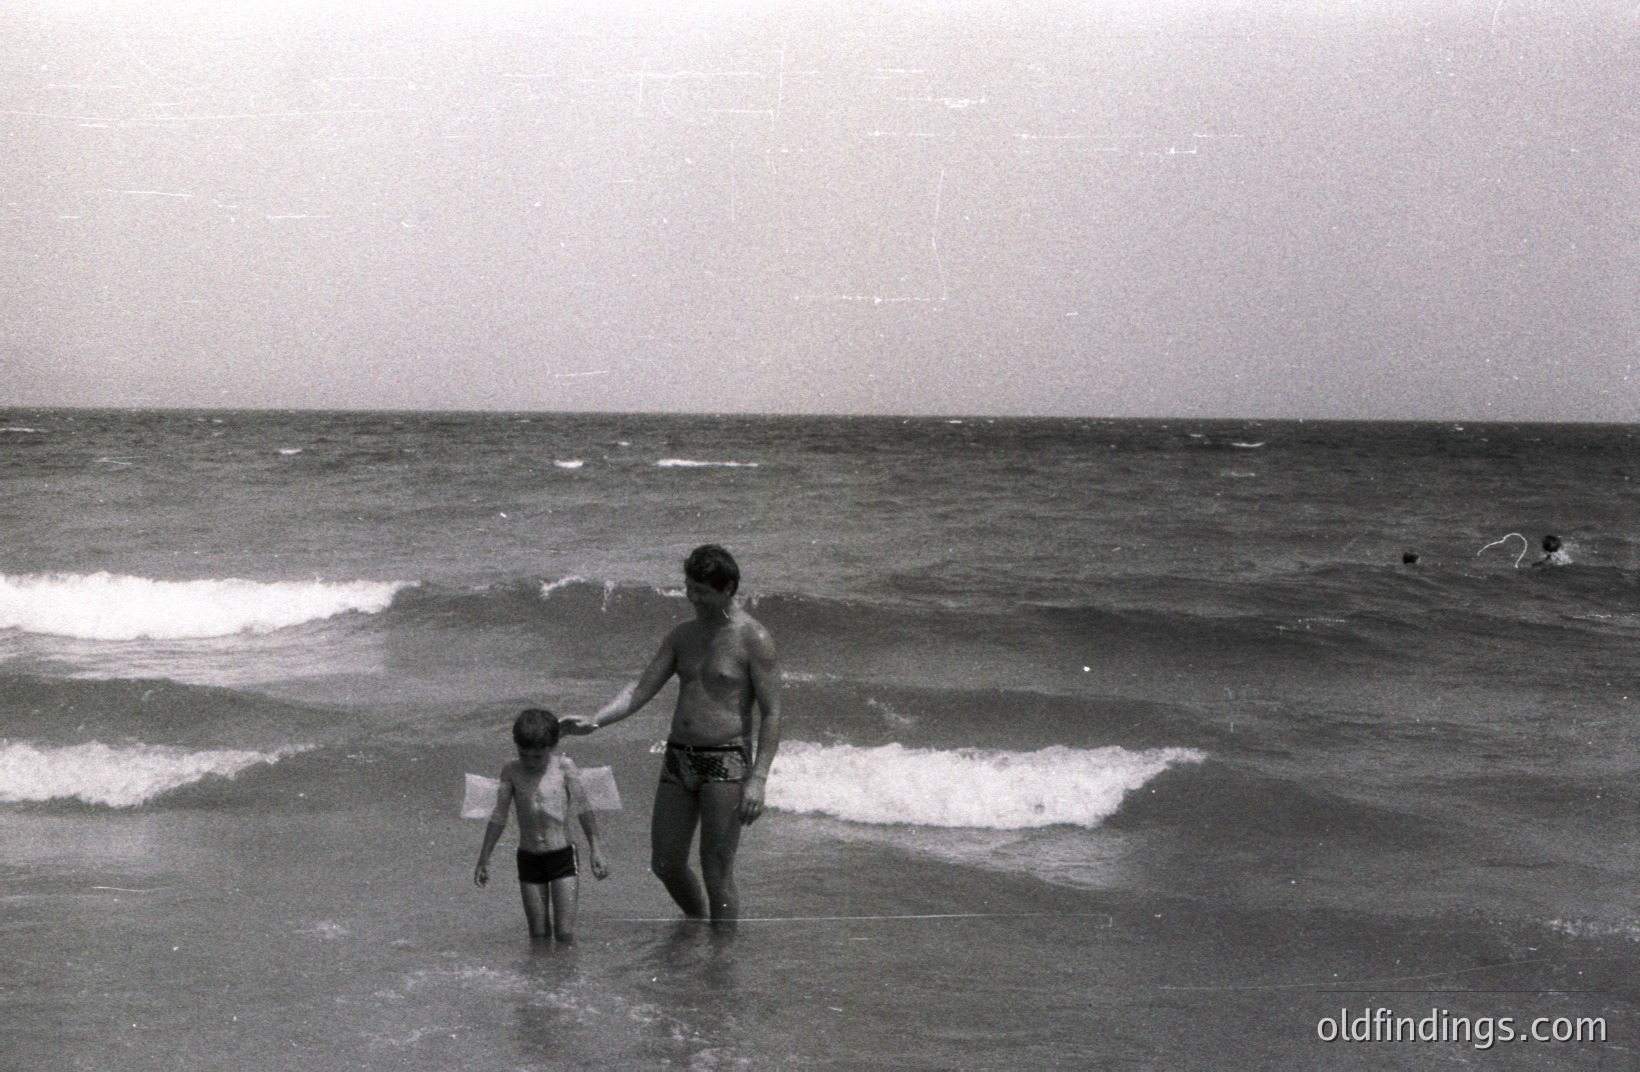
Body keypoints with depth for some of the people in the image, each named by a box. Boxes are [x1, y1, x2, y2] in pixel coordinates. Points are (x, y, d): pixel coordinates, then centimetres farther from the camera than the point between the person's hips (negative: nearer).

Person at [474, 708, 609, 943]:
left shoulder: (564, 767, -6)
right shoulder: (512, 771, -1)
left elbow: (583, 809, 1)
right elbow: (499, 817, 6)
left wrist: (595, 851, -1)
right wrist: (484, 859, 10)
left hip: (562, 855, -2)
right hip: (529, 859, 2)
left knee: (564, 934, -6)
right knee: (538, 936, 4)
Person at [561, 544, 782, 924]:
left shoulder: (754, 639, -8)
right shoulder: (683, 636, 11)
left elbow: (771, 714, -11)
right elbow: (642, 689, 7)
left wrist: (757, 780, -18)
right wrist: (593, 722, -9)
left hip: (726, 763, -6)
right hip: (678, 760, 7)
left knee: (717, 874, -5)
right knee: (665, 864, 9)